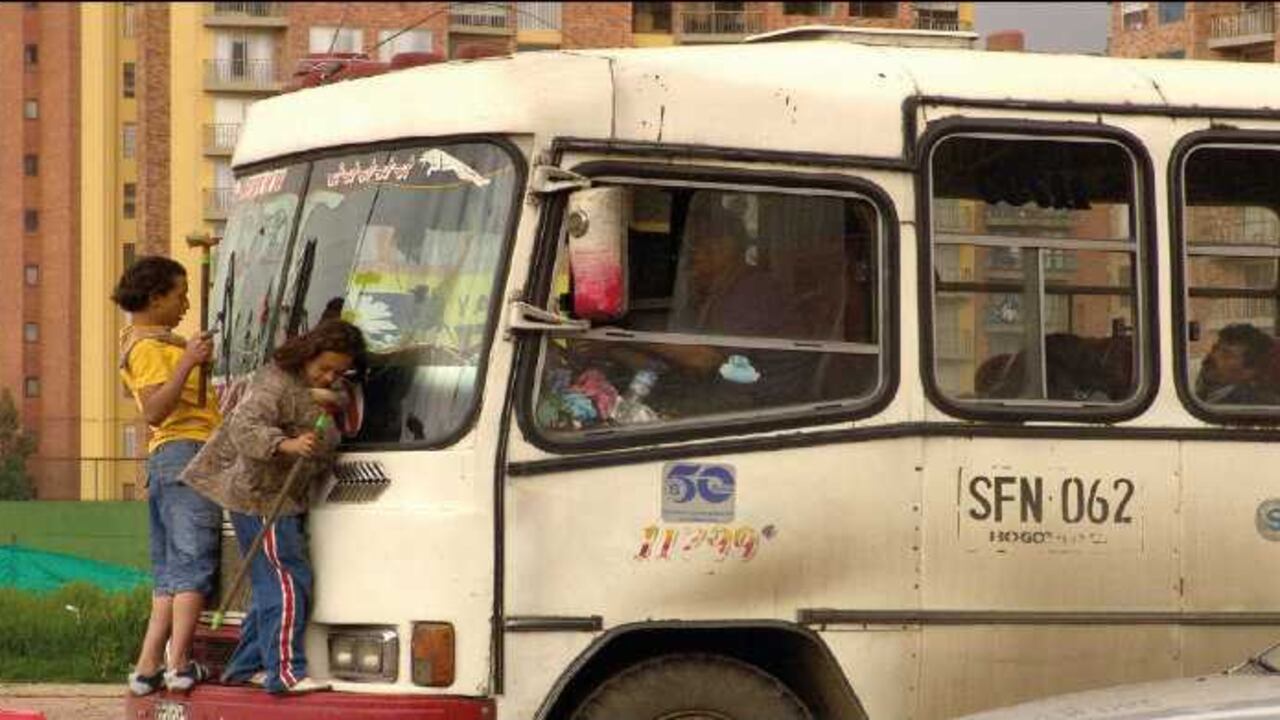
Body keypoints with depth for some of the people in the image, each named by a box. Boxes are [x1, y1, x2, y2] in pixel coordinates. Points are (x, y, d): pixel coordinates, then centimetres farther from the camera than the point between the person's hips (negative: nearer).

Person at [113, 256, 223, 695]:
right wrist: (187, 363, -26)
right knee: (193, 562, -13)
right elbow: (154, 411, -21)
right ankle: (180, 664, -19)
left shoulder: (151, 341, 24)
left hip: (163, 460, 10)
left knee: (170, 572, 8)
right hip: (187, 451, -10)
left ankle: (147, 668, 4)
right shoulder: (149, 348, -8)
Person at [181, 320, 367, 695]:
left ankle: (245, 666, 20)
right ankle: (285, 671, -18)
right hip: (259, 496, -10)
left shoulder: (312, 390, 16)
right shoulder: (275, 384, -16)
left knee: (271, 584, 13)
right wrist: (286, 445, -40)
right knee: (288, 581, -15)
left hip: (282, 500, 10)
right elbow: (244, 428, -28)